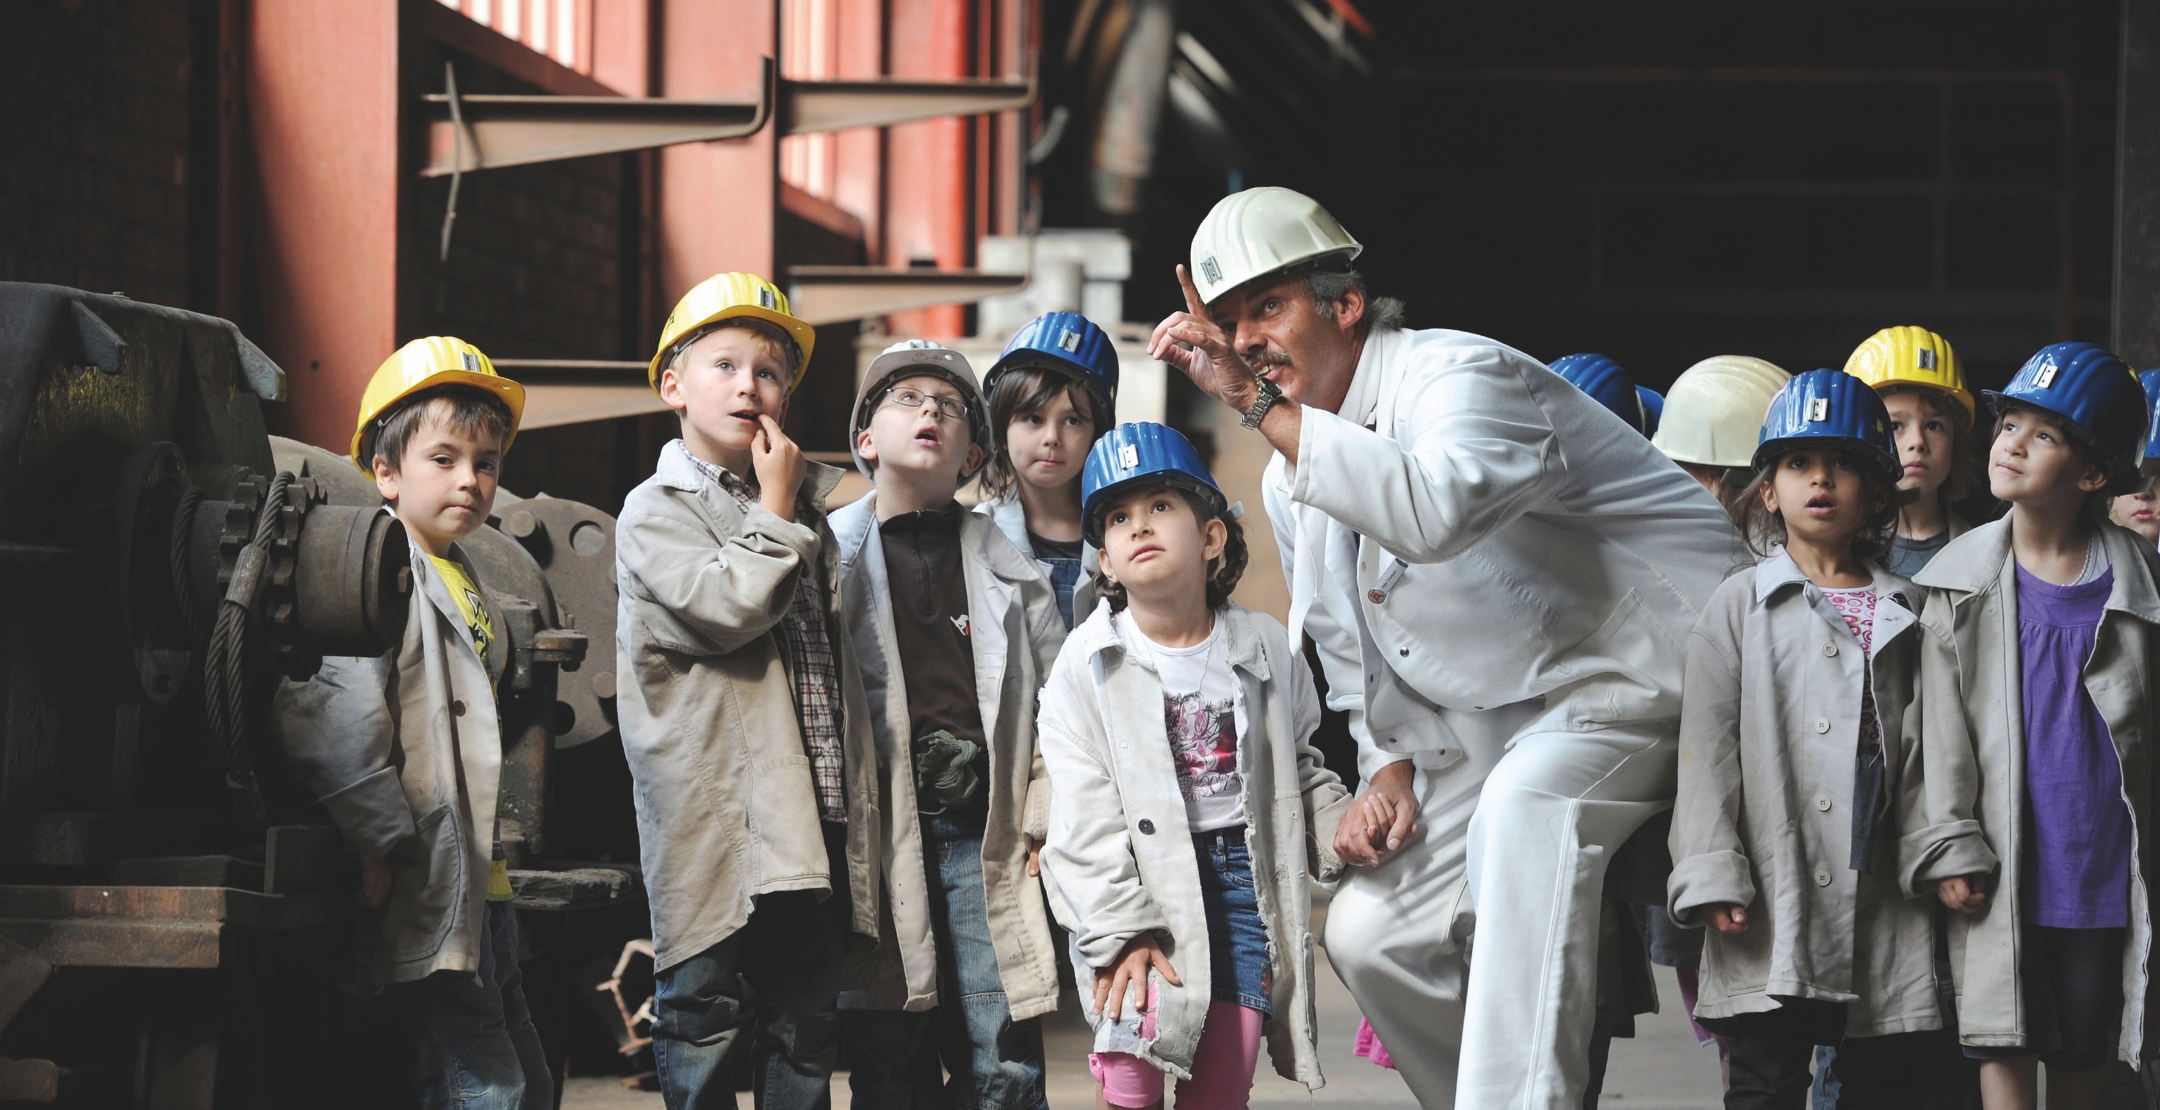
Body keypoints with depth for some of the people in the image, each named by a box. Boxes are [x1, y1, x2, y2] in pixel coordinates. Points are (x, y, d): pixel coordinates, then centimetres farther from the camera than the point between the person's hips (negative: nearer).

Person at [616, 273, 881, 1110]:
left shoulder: (807, 509, 20)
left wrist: (856, 800, 17)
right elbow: (726, 607, -19)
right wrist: (775, 513, -6)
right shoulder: (655, 513, -1)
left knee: (806, 1019, 8)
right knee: (703, 1014, -4)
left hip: (815, 818, 6)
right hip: (717, 820, -6)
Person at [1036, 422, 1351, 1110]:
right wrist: (1117, 931, -14)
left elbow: (1299, 766, 20)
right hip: (1144, 875, -2)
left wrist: (1340, 829, 2)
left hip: (1243, 870, 2)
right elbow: (1084, 818, -6)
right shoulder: (1087, 664, -2)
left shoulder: (1265, 648, 6)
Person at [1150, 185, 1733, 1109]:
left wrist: (1259, 406, -40)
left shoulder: (1458, 376, -20)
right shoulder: (1294, 481, 8)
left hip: (1648, 671, -9)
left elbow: (1433, 512, -44)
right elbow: (1356, 659, 21)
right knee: (1368, 931, 3)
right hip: (1506, 728, 9)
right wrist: (1390, 771, 1)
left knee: (1524, 805, -37)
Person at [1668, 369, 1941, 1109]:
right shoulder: (1740, 606, 5)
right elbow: (1706, 749, 0)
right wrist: (1711, 874, -9)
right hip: (1774, 908, -2)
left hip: (1883, 907, 3)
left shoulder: (1906, 612, 12)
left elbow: (1925, 745, 14)